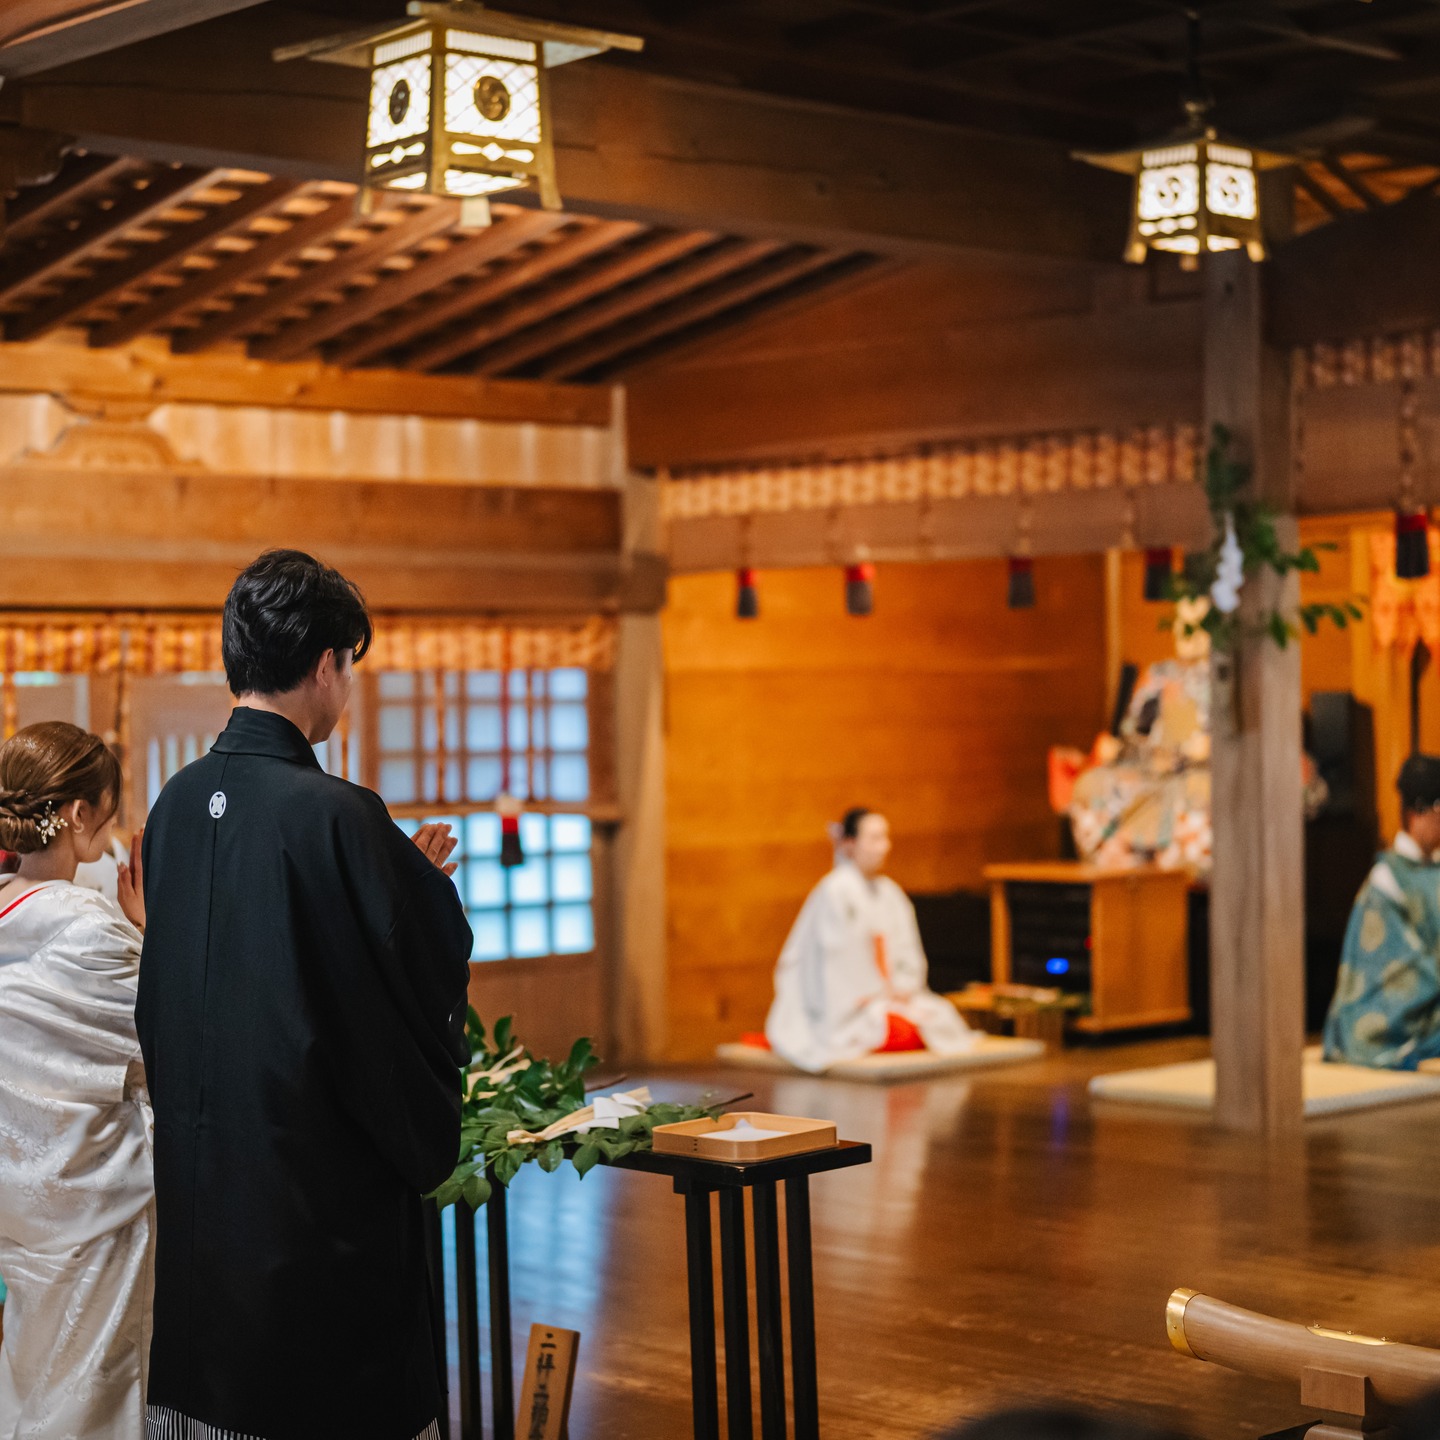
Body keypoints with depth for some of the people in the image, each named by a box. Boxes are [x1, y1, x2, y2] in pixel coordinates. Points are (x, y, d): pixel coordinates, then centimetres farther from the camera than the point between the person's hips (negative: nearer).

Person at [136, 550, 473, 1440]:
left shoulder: (177, 804, 4)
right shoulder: (333, 814, -18)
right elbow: (433, 974, -14)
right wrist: (428, 889, 7)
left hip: (193, 1174, 7)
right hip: (319, 1181, -7)